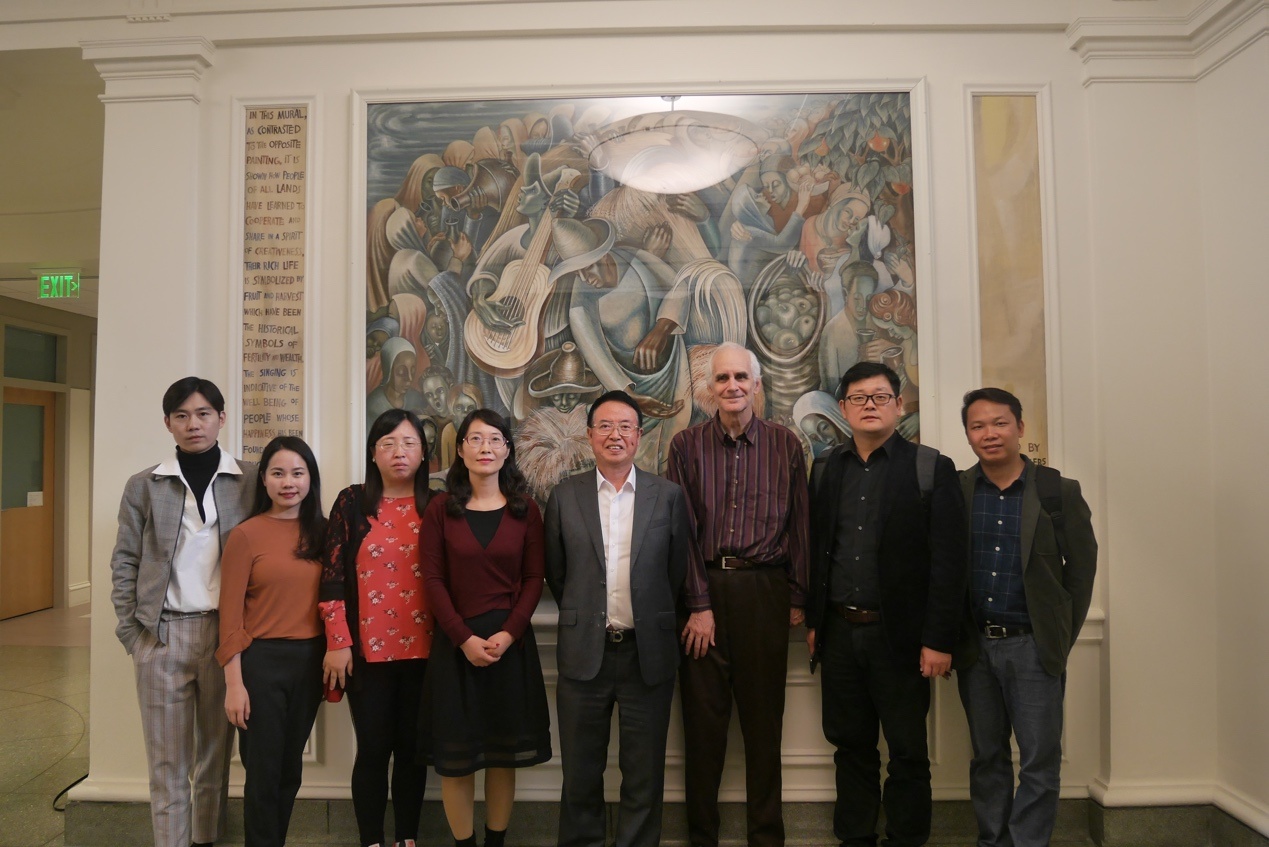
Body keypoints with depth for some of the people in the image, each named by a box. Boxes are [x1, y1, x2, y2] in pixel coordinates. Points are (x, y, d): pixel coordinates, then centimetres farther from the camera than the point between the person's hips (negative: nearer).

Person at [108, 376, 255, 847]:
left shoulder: (251, 480, 2)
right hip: (163, 633, 1)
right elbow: (125, 563, 7)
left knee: (217, 751, 10)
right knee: (168, 761, 6)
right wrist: (131, 633, 1)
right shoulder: (144, 486, 5)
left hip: (227, 631, 0)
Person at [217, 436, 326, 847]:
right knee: (264, 771, 7)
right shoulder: (246, 535, -8)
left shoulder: (321, 532, 5)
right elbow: (231, 616, -8)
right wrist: (234, 682, -10)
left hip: (309, 660, 4)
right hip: (261, 660, -4)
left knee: (291, 767, 17)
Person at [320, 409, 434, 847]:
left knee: (412, 748, 11)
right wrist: (337, 643, -7)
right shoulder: (352, 502, 0)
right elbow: (332, 575, -3)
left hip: (422, 648, 1)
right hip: (368, 648, -1)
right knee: (373, 749, 5)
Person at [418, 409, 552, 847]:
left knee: (504, 750, 9)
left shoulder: (525, 509, 2)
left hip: (511, 641, 1)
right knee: (455, 752, 6)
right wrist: (465, 638, -12)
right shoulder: (441, 509, 0)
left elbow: (534, 579, 0)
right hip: (456, 641, 0)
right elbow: (433, 580, -4)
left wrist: (507, 634, -12)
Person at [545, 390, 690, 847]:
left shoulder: (668, 496, 0)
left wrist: (648, 620, 5)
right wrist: (585, 618, 8)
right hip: (584, 653, 1)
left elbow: (676, 571, 4)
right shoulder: (564, 497, 1)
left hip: (647, 654, 0)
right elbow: (556, 573, 8)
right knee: (581, 774, 14)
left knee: (644, 775, 11)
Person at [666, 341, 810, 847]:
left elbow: (798, 525, 5)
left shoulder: (785, 445, 4)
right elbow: (682, 528, -3)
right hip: (702, 588, 0)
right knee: (703, 717, 9)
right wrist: (698, 604, -8)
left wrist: (797, 598, 2)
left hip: (765, 591, 1)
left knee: (764, 717, 10)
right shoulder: (687, 445, 1)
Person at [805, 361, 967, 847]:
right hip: (839, 633, 3)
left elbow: (948, 563, -8)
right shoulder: (825, 470, 7)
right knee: (850, 745, 15)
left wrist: (939, 640, -12)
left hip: (900, 634, -3)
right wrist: (812, 621, 5)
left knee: (908, 752, 9)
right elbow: (814, 550, 8)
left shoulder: (931, 469, -4)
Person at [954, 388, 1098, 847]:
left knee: (1039, 761, 5)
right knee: (987, 757, 14)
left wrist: (1062, 636, 0)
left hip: (1033, 646, -1)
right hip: (975, 646, 2)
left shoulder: (1059, 492, -2)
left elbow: (1081, 568, 2)